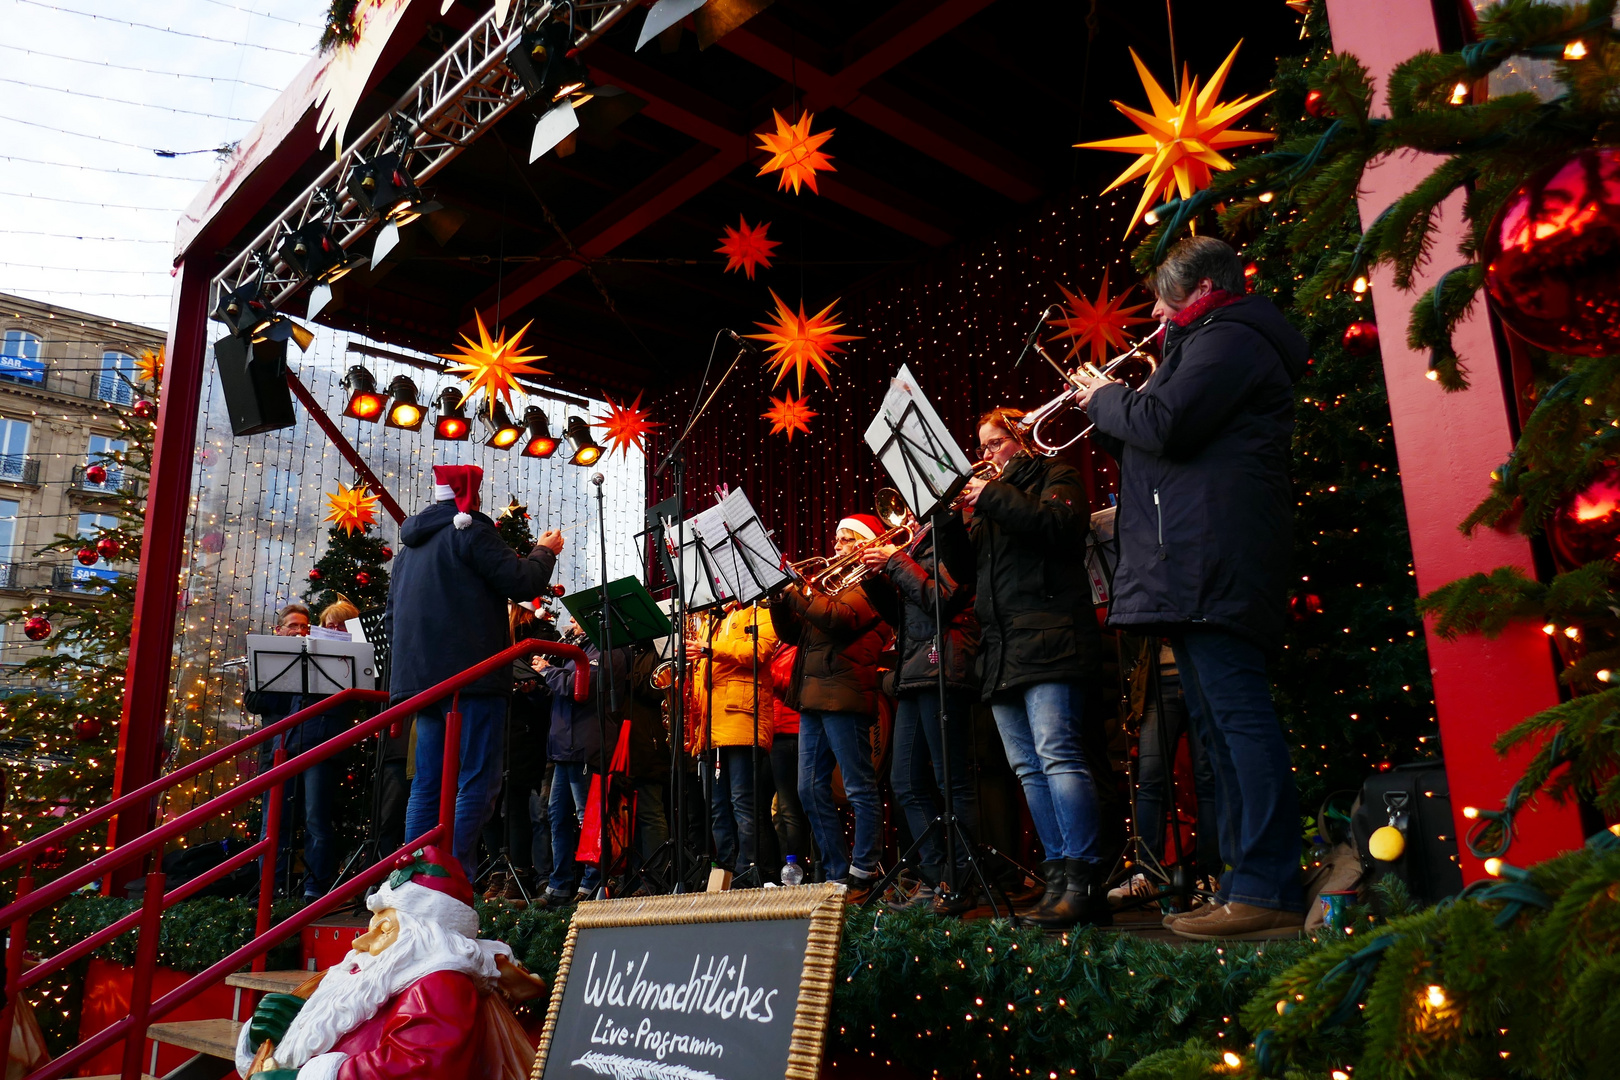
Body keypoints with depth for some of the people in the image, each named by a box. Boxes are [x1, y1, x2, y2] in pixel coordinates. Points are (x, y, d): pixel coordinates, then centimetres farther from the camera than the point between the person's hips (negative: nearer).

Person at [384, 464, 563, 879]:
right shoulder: (470, 531, -5)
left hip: (422, 675, 9)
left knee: (427, 783, 10)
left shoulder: (410, 545, 22)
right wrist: (545, 550, 7)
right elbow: (523, 583, -10)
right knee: (478, 780, -8)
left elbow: (390, 620, 26)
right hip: (471, 673, -9)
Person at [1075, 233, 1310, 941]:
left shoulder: (1227, 339, -3)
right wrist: (1110, 410, 17)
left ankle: (1269, 892, -13)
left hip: (1213, 559, -11)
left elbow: (1163, 425, -17)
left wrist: (1104, 397, -1)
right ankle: (1243, 885, 15)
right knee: (1220, 723, 10)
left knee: (1239, 712, -14)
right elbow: (1150, 448, 29)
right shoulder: (1208, 344, 30)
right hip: (1190, 570, 11)